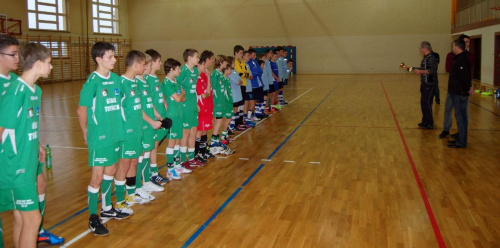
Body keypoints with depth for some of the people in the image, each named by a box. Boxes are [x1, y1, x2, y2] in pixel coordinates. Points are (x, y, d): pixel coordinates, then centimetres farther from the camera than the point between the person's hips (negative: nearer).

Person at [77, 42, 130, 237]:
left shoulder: (116, 79, 4)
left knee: (110, 171, 18)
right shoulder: (92, 82, -15)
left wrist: (118, 126, 8)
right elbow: (81, 111, -10)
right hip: (99, 137, -7)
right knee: (97, 177, 0)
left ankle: (107, 208, 36)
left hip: (115, 134, 7)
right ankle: (93, 218, 13)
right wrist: (87, 133, -3)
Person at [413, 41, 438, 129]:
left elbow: (433, 70, -26)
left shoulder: (431, 58, -16)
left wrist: (420, 71, -25)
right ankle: (425, 121, 24)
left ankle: (429, 124, -1)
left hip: (430, 85, -9)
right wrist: (416, 69, 19)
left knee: (426, 103, -8)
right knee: (423, 103, 14)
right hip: (425, 84, 10)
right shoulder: (425, 58, 13)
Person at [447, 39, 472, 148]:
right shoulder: (460, 58, 14)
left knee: (461, 117, -4)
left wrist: (468, 89, -18)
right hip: (457, 92, 11)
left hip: (460, 94, -11)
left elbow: (465, 76, -25)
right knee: (460, 117, 17)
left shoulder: (462, 59, -19)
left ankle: (461, 142, 2)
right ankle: (460, 138, 27)